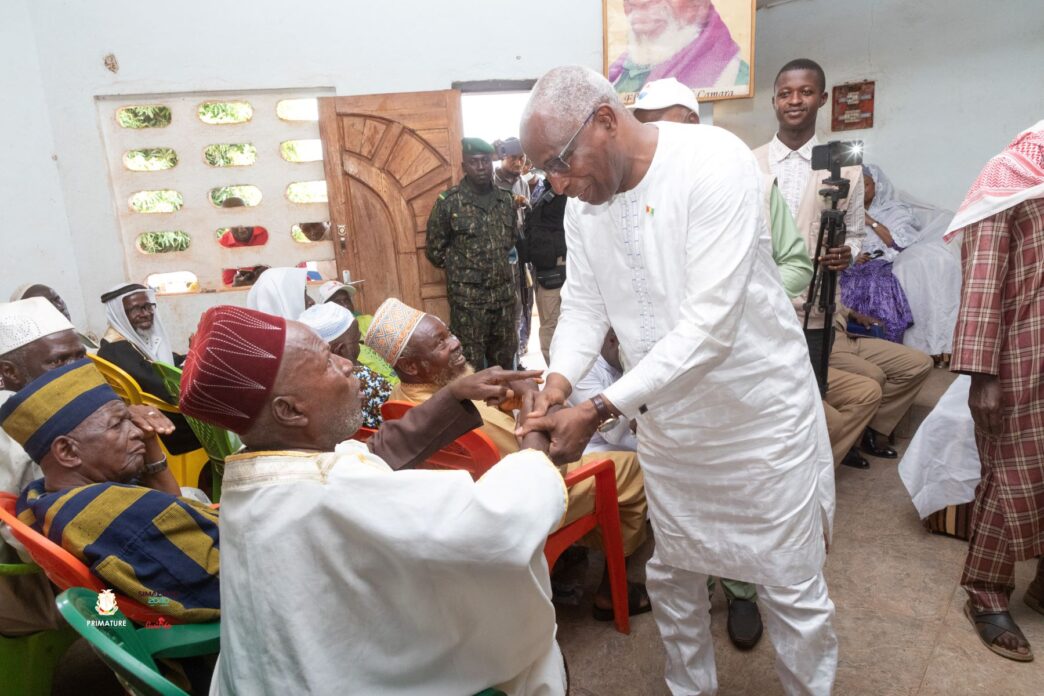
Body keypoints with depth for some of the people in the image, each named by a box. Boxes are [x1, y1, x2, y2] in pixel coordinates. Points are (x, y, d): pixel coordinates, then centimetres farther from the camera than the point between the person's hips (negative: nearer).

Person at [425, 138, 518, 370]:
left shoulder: (506, 200, 6)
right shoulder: (448, 202, -9)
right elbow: (434, 250, -2)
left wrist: (499, 266, 13)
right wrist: (461, 269, 3)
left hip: (504, 295, 5)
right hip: (468, 299, -4)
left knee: (505, 360, 16)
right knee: (471, 366, 3)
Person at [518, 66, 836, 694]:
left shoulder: (716, 161, -23)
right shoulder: (583, 203, -2)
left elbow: (710, 325, -30)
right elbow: (583, 306, 2)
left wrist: (599, 412, -31)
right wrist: (558, 381, -19)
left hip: (762, 413, -5)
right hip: (666, 417, 6)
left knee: (793, 589, 10)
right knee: (672, 575, 21)